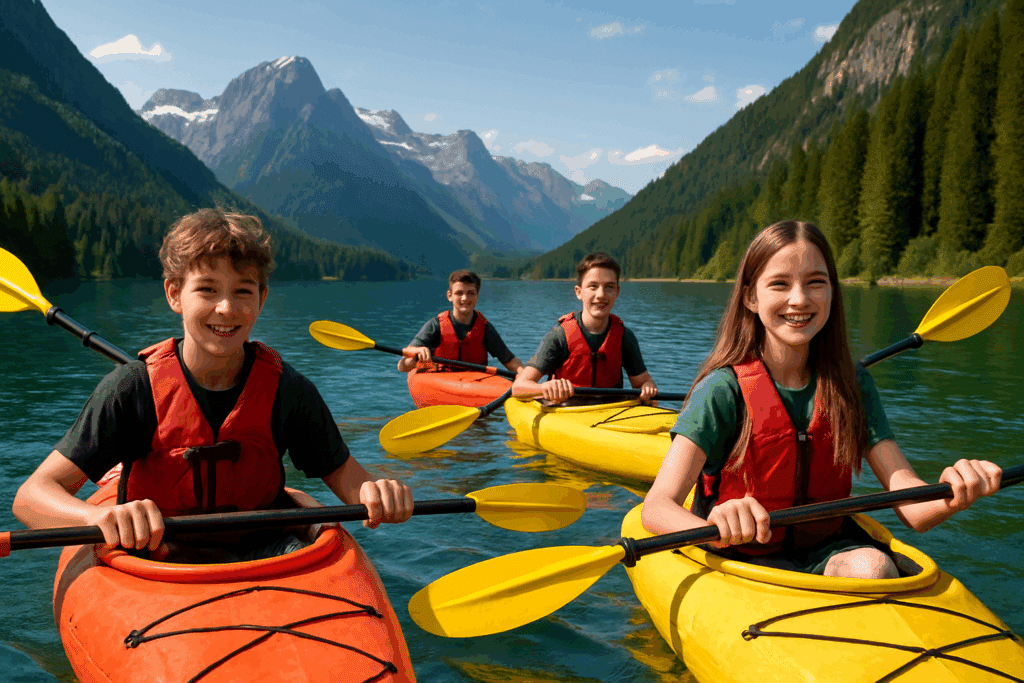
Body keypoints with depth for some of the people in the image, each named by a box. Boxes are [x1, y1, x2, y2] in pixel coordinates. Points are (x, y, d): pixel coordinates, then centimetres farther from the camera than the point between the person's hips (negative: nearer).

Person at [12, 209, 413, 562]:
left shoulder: (285, 389, -7)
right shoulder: (134, 388, -13)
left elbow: (340, 469, 3)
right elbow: (31, 496, -16)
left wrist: (373, 492, -24)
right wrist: (102, 516, -41)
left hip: (259, 549, 1)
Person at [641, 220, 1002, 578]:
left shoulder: (851, 384, -2)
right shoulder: (725, 388, -15)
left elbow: (911, 508, -8)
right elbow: (656, 507, -25)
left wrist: (950, 498, -33)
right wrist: (713, 527, -48)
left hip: (825, 548, 4)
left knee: (873, 565, -29)